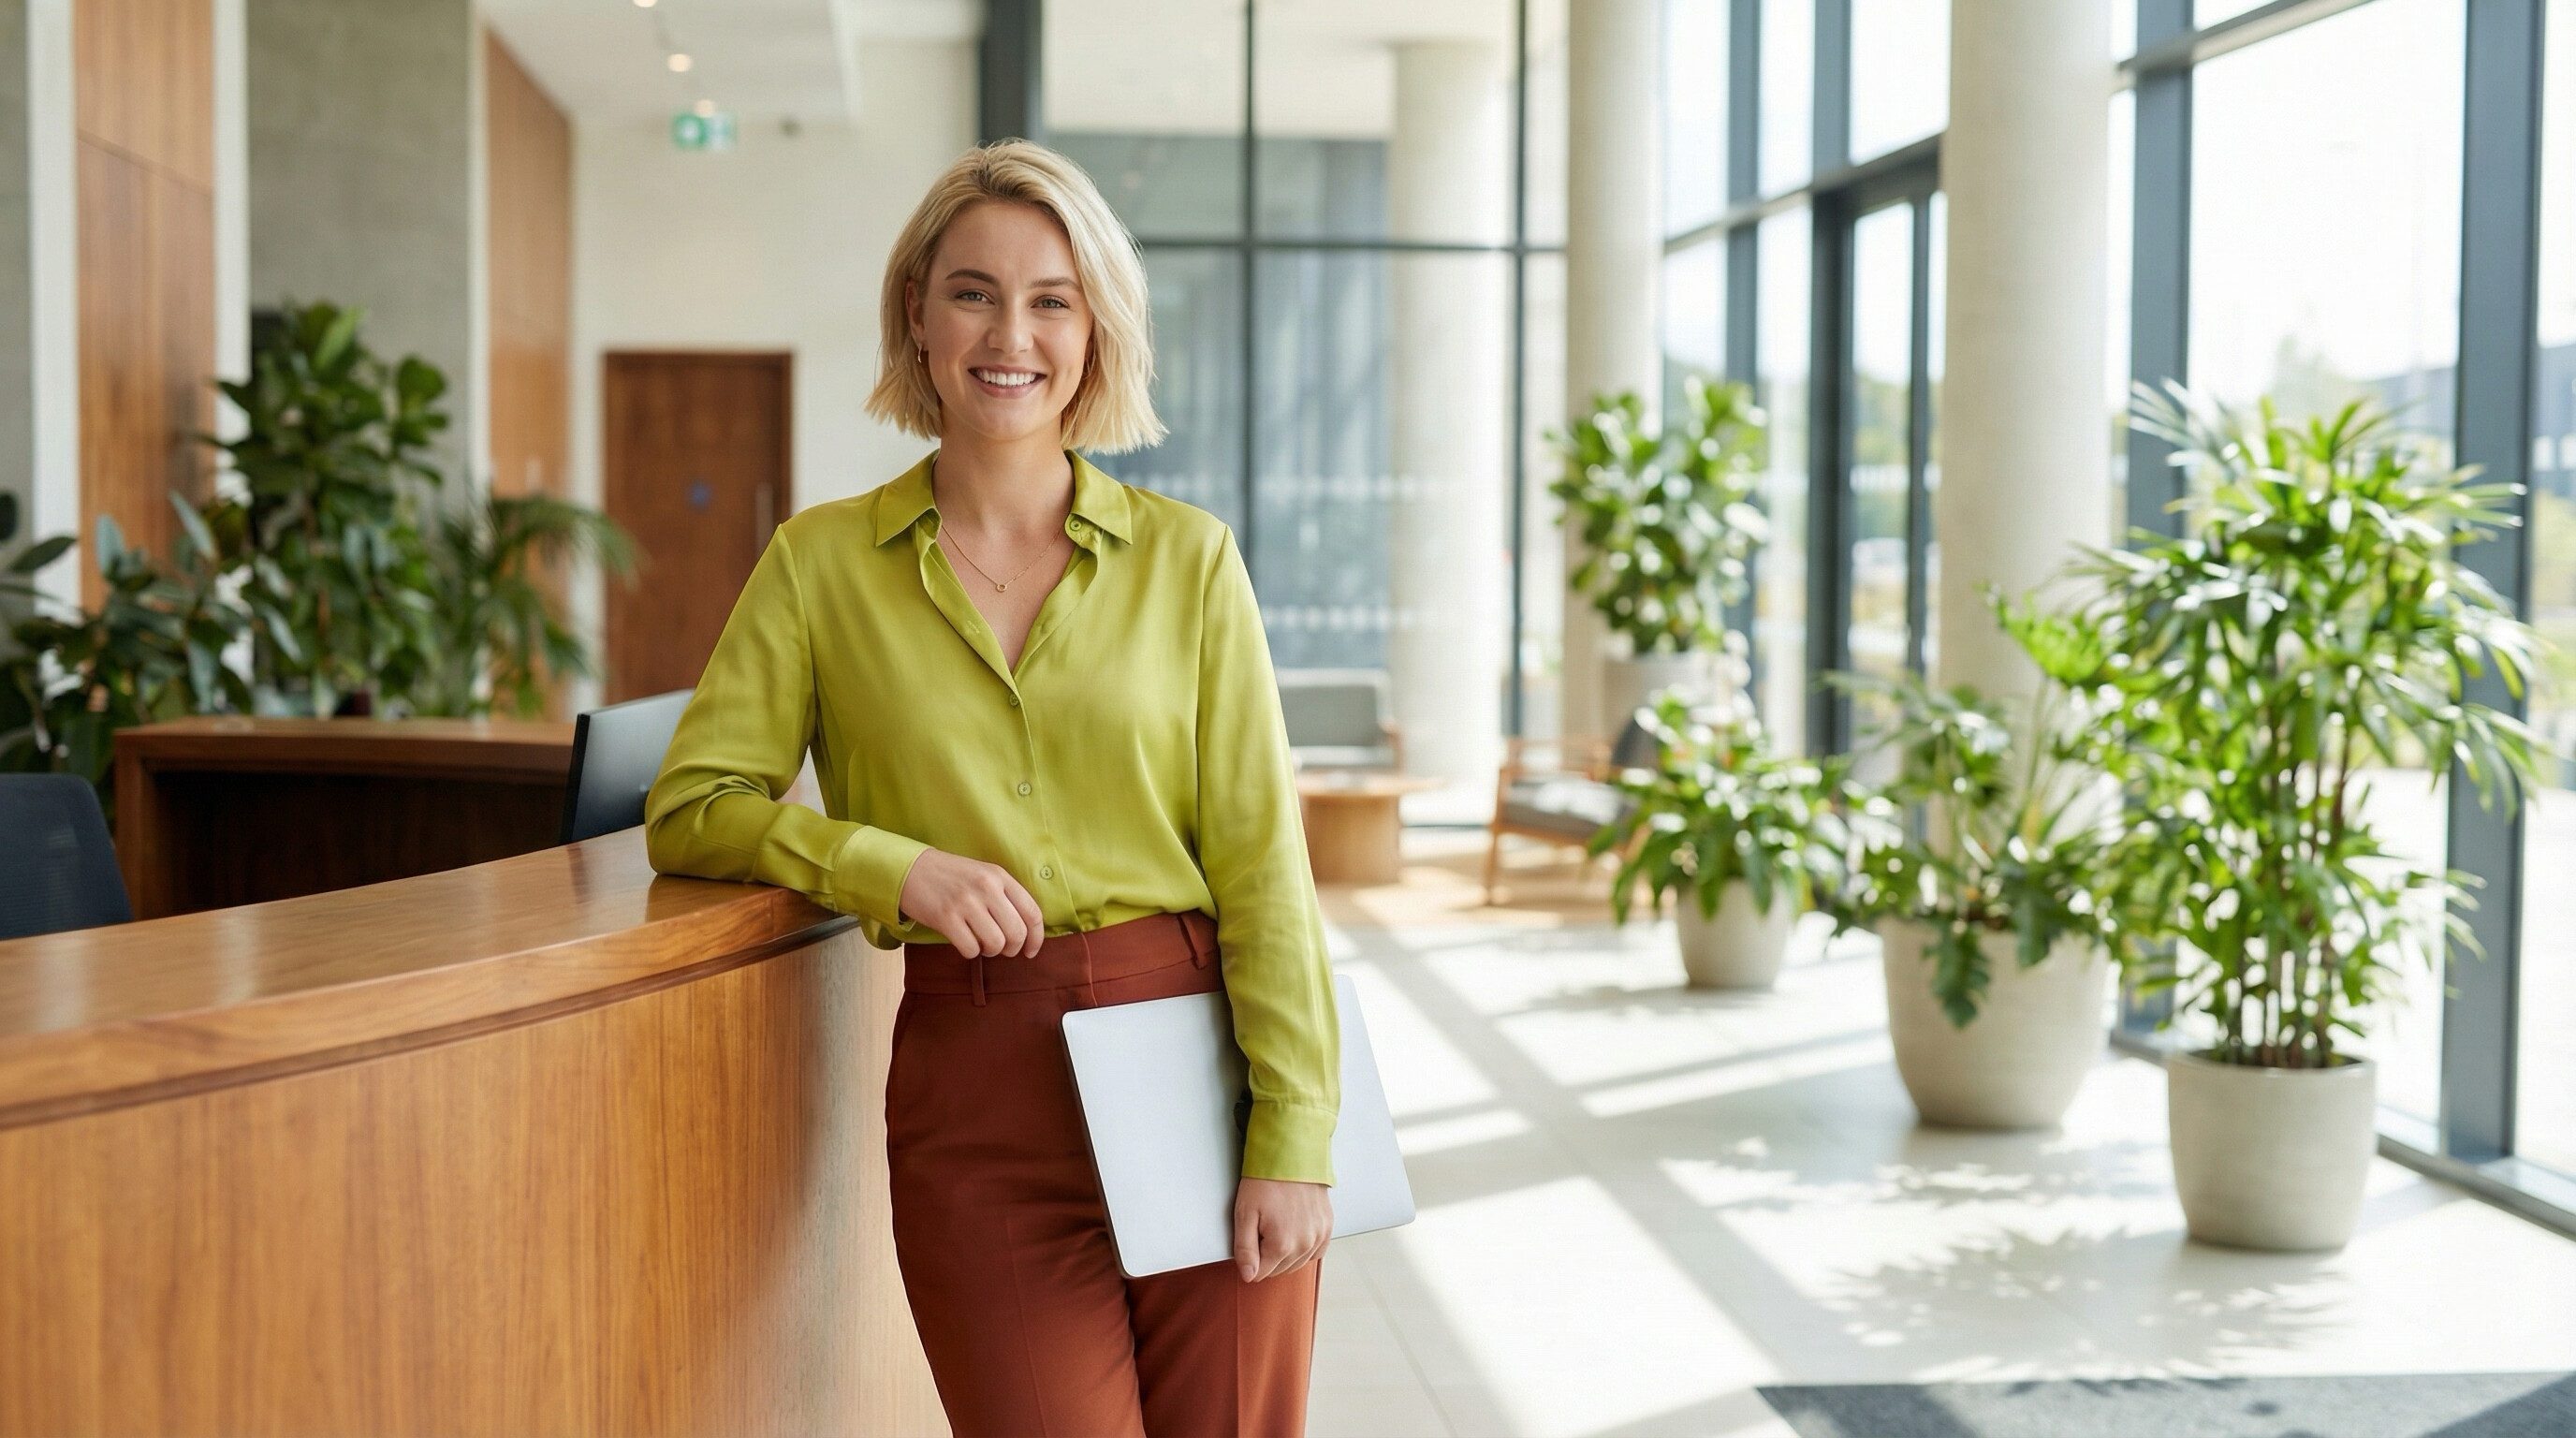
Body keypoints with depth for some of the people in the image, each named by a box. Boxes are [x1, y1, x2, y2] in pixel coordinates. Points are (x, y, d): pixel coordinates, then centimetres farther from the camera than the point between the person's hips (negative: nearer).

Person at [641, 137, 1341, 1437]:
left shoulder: (1188, 558, 4)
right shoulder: (821, 563, 5)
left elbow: (1260, 857, 0)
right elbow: (691, 807, 4)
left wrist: (1293, 1135, -8)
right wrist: (895, 867, -12)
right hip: (977, 1096, 0)